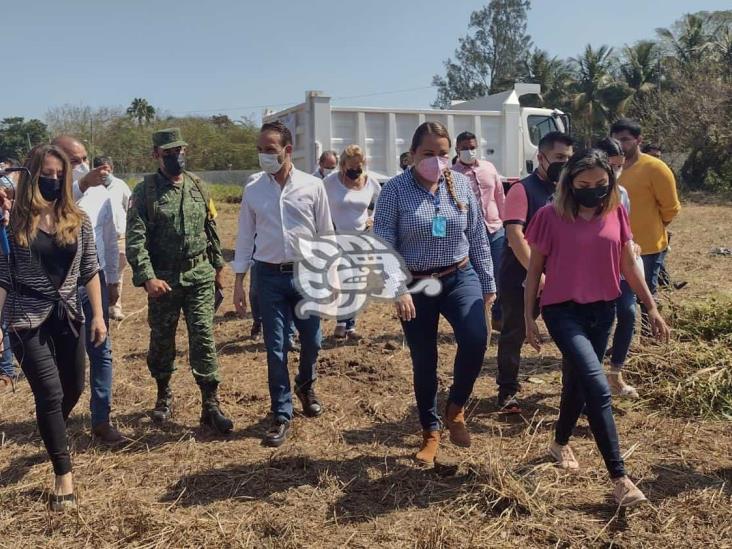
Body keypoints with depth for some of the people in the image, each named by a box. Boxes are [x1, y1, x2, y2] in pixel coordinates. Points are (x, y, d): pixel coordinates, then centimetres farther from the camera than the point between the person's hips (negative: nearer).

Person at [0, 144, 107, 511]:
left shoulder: (78, 220, 1)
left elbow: (89, 271, 5)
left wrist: (98, 315, 2)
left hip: (68, 316, 4)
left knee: (73, 388, 16)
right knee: (50, 393, -7)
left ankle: (51, 436, 49)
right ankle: (63, 476, 7)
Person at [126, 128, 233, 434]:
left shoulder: (198, 186, 6)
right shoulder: (144, 192, -5)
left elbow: (211, 230, 13)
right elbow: (135, 239, -12)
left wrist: (218, 267, 13)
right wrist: (147, 277, -22)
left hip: (200, 277, 2)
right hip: (163, 281, -2)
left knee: (203, 339, -1)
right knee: (161, 341, 12)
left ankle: (211, 406, 5)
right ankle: (164, 395, 33)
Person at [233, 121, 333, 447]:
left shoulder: (312, 186, -4)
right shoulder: (253, 191, 0)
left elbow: (325, 233, 1)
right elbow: (244, 238, 4)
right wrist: (238, 283, 2)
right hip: (270, 276, 0)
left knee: (311, 341, 12)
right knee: (276, 349, 4)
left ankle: (305, 386, 43)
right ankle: (281, 415, 18)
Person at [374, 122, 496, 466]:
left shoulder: (461, 185, 0)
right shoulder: (395, 190, -9)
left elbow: (478, 238, 7)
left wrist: (488, 283, 9)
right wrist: (398, 289, -19)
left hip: (460, 278, 2)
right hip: (415, 286, -1)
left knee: (476, 338, -23)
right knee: (423, 362, 8)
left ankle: (455, 407, 5)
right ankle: (430, 432, 31)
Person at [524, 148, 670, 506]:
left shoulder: (616, 214, 0)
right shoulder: (550, 216, -12)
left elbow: (629, 265, 9)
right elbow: (534, 269, -4)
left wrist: (651, 307, 11)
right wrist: (528, 317, -3)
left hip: (602, 310, 5)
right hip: (563, 310, -5)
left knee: (577, 382, 18)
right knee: (598, 388, -15)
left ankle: (560, 444, 43)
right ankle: (619, 477, -6)